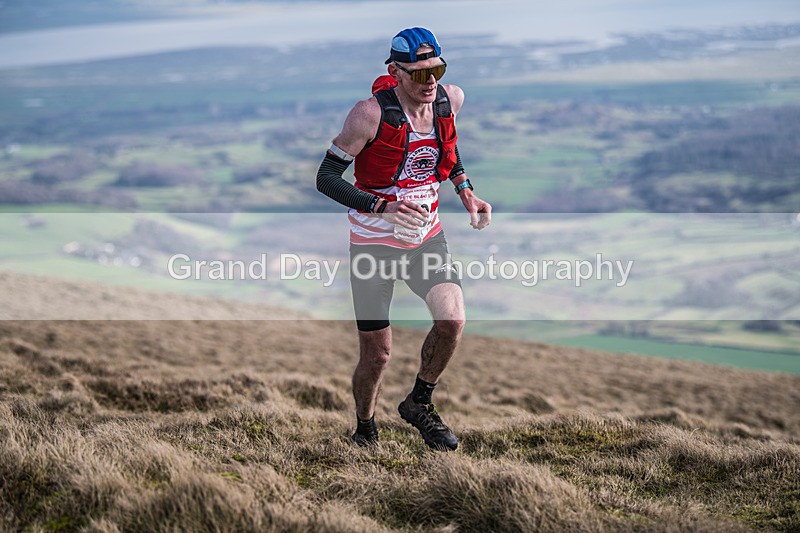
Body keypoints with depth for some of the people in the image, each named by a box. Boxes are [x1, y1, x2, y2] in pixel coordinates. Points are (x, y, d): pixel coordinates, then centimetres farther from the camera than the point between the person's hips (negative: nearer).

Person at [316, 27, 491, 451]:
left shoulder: (450, 100, -5)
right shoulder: (370, 114, -21)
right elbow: (326, 178, -17)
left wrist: (465, 192, 5)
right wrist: (382, 207, -29)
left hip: (426, 235, 4)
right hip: (374, 241, -4)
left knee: (452, 320, -19)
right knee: (377, 353, 1)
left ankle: (419, 404, 7)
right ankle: (364, 432, 28)